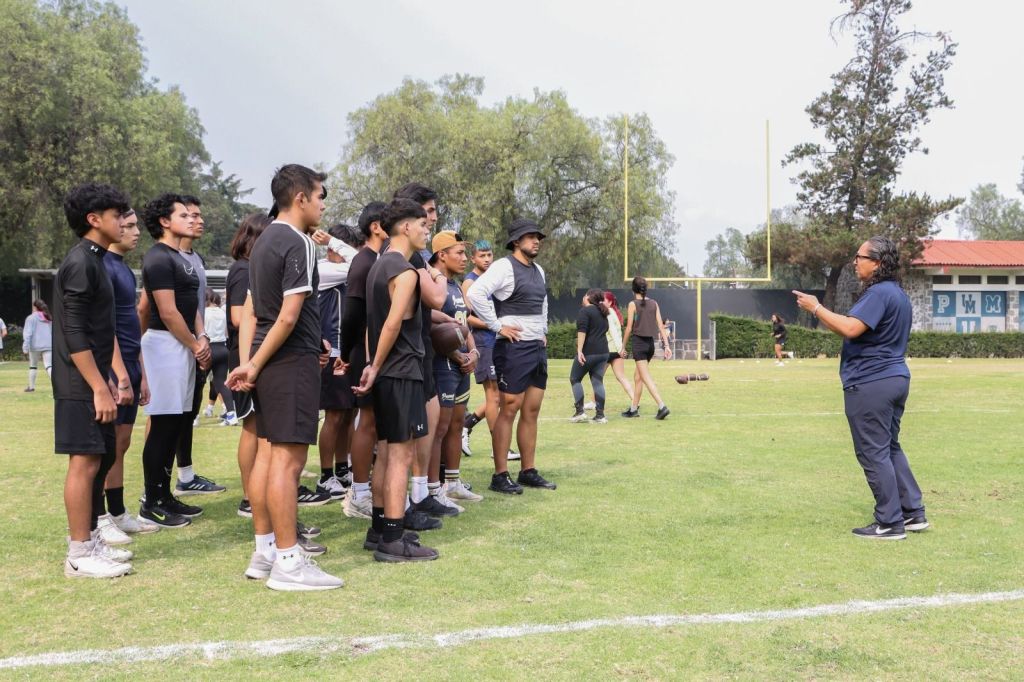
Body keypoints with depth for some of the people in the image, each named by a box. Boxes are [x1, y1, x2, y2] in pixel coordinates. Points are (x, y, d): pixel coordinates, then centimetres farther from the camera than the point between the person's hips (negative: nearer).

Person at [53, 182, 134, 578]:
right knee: (85, 461, -5)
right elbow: (74, 334, -20)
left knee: (101, 458, 14)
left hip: (95, 382, 10)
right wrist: (100, 389, -20)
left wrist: (119, 378, 14)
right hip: (80, 386, -10)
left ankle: (89, 540, 23)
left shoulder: (94, 261, 16)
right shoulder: (80, 263, -14)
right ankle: (80, 555, 2)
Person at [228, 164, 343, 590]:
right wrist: (254, 366, -10)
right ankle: (288, 563, -3)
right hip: (293, 362, -10)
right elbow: (289, 317, -19)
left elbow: (250, 311, 14)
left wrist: (247, 363, 8)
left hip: (268, 363, 10)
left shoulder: (264, 242, 16)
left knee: (267, 453, 12)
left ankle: (264, 552, 19)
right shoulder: (299, 244, -13)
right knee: (288, 459, -7)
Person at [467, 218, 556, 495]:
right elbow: (476, 293, -24)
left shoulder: (538, 270, 16)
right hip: (514, 347, -8)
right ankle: (500, 476, 1)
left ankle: (528, 471, 18)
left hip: (538, 347, 8)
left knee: (532, 411, 10)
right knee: (509, 410, -5)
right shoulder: (504, 267, -10)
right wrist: (497, 326, -19)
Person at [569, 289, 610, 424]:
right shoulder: (602, 313, 18)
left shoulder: (585, 311, -7)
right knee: (598, 382, 6)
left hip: (588, 352, -7)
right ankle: (600, 415, 0)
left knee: (575, 379, 6)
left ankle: (580, 412, -1)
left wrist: (579, 350, -22)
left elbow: (582, 331, -17)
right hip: (603, 352, 7)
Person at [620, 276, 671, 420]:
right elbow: (661, 326, 3)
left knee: (646, 378, -9)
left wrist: (623, 347, 0)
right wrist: (667, 345, 3)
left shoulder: (633, 304, -8)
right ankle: (634, 408, 23)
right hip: (650, 343, 6)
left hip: (638, 343, -6)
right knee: (637, 376, 18)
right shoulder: (654, 303, 6)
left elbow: (629, 328, -8)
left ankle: (662, 406, -22)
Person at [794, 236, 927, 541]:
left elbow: (851, 329, -27)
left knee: (874, 453, -3)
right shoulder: (899, 294, 16)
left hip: (870, 384, -11)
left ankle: (890, 523, 2)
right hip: (895, 378, 11)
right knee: (890, 448, 19)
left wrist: (816, 308, -17)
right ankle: (913, 513, 22)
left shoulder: (879, 293, -18)